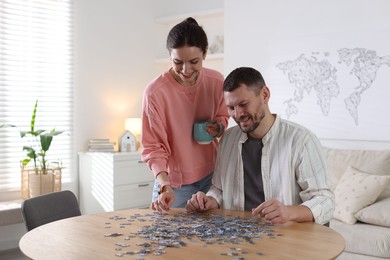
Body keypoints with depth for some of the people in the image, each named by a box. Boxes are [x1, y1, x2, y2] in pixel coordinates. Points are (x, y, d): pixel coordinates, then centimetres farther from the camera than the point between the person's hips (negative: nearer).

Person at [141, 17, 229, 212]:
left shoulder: (216, 81, -9)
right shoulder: (155, 92, -21)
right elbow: (153, 147, -15)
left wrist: (219, 127, -12)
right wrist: (164, 185, -28)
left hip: (212, 176, 4)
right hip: (174, 183, -3)